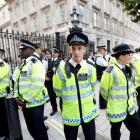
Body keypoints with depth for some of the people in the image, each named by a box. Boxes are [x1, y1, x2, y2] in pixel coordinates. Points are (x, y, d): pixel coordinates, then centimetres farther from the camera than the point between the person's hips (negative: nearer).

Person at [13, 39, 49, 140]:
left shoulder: (36, 63, -14)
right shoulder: (23, 65, 12)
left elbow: (37, 84, -23)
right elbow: (17, 81, 14)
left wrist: (25, 99, -16)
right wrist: (17, 96, 1)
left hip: (35, 103, -8)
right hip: (25, 103, 8)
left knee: (38, 129, 8)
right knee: (31, 129, 22)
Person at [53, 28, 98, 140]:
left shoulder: (90, 69, -10)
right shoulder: (62, 68, -16)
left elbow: (93, 88, 5)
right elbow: (58, 91, -2)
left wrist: (86, 99, 9)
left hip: (88, 112, 2)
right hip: (70, 113, -1)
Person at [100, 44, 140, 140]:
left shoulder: (128, 69, 1)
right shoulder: (110, 71, -22)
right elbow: (103, 90, -13)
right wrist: (112, 100, 3)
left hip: (130, 108, 6)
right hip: (116, 109, -6)